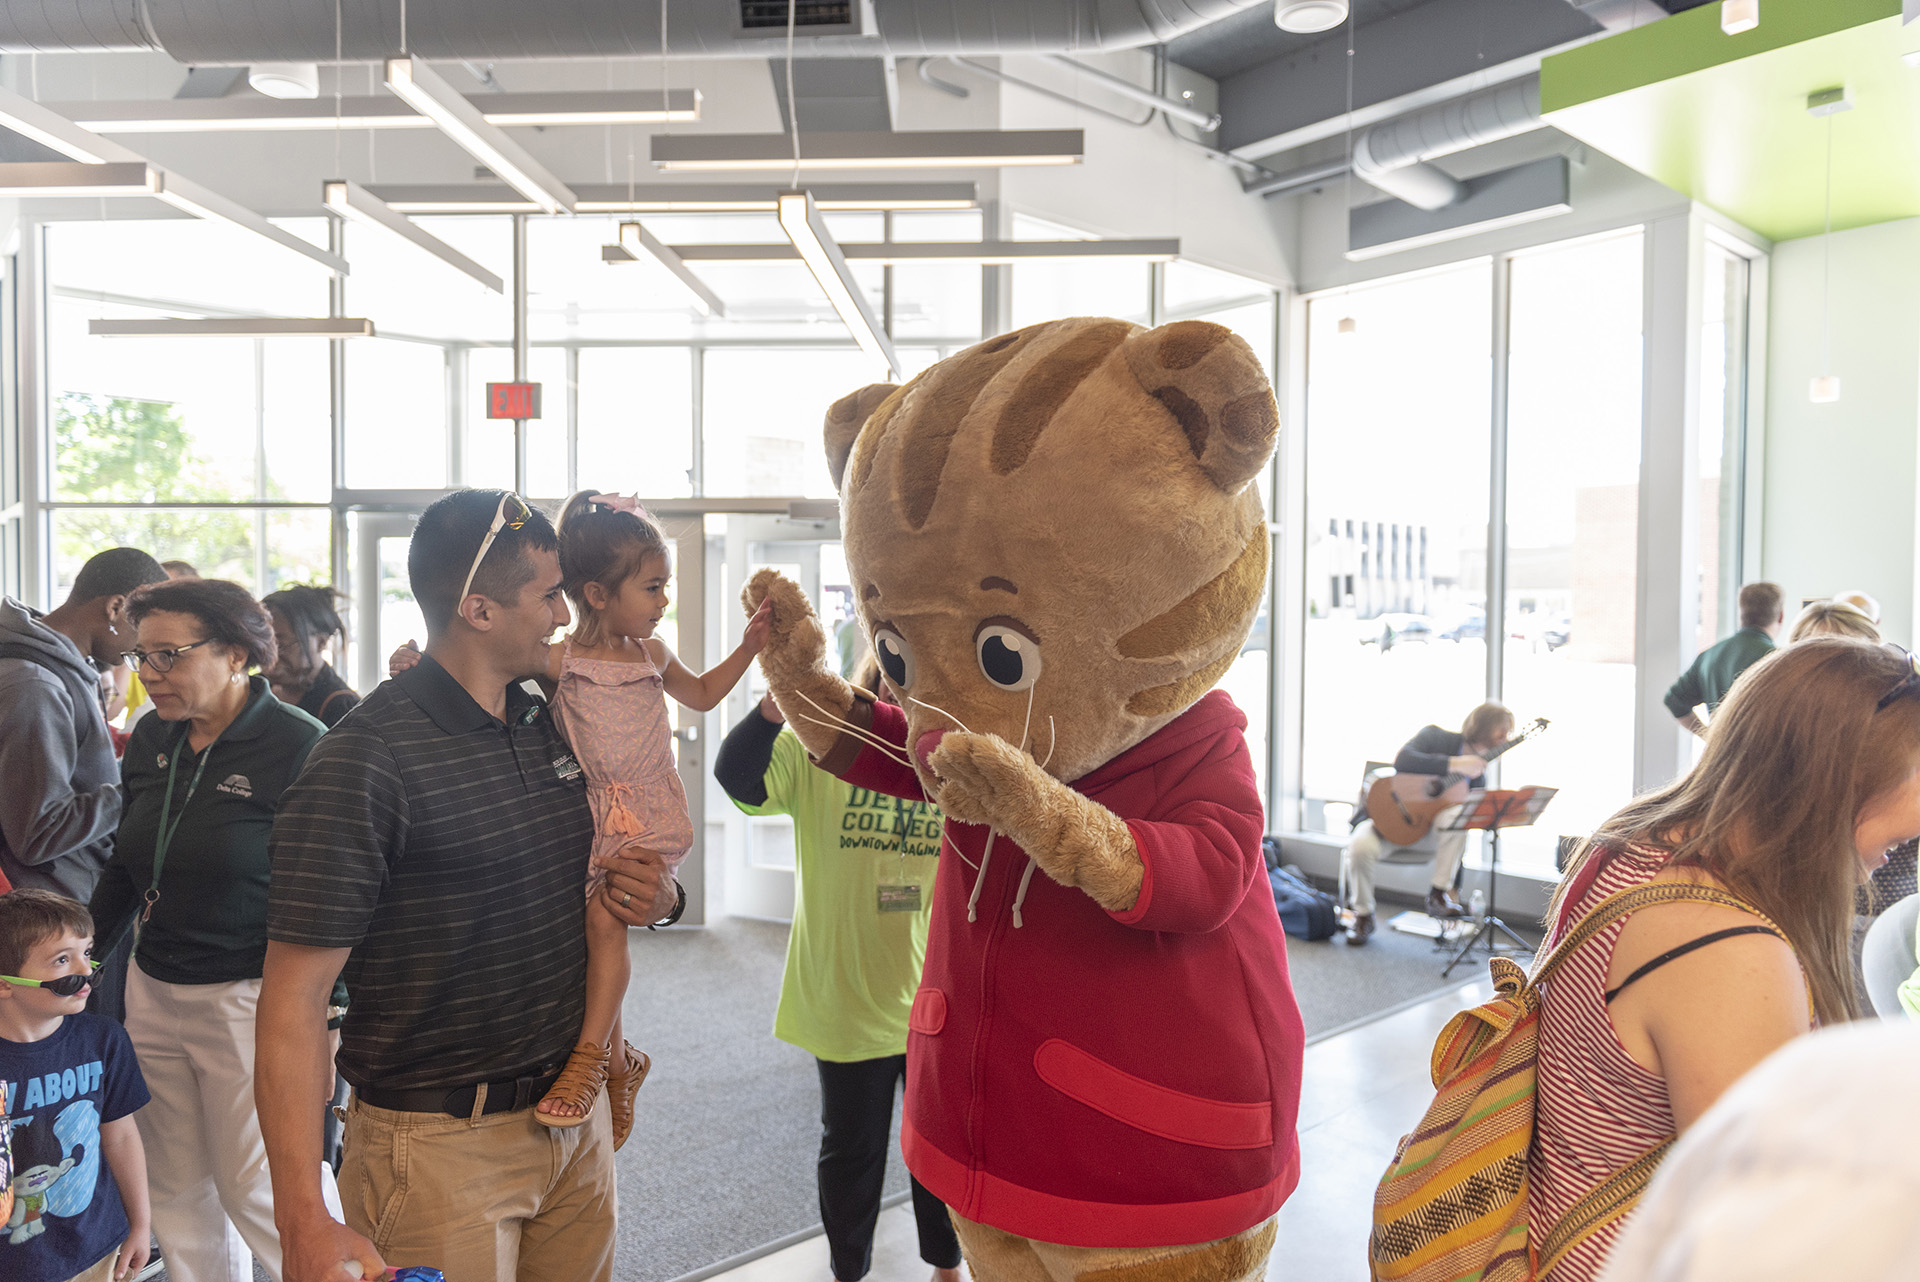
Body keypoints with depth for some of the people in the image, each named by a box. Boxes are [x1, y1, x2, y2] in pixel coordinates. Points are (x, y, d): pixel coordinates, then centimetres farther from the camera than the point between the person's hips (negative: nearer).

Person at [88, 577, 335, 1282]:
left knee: (256, 1191, 4)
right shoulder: (152, 737, 6)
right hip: (152, 989, 7)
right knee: (176, 1190, 15)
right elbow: (126, 867, 18)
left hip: (250, 1000, -6)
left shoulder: (299, 745, -15)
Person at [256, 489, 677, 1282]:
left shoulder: (552, 726, 5)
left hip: (575, 1121, 7)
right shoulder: (366, 761, -18)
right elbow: (294, 995, -20)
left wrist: (659, 897, -5)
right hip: (441, 1147, -7)